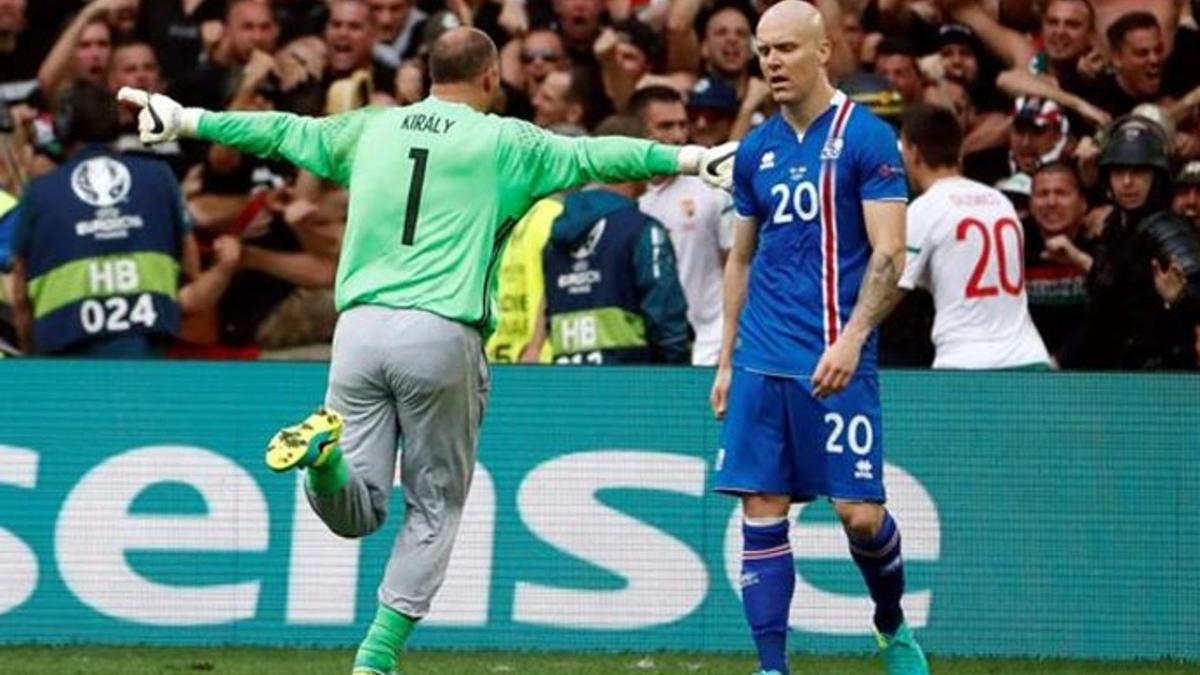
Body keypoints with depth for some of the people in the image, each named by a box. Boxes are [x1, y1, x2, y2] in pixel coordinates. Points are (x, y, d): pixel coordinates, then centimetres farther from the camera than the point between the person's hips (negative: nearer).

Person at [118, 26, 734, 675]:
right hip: (442, 335, -3)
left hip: (359, 328, 3)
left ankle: (325, 450, -28)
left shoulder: (371, 129, 16)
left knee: (357, 512, 4)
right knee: (435, 507, 9)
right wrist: (690, 159, 14)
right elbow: (595, 155, 5)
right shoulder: (503, 143, 4)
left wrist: (183, 120, 37)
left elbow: (281, 132, 25)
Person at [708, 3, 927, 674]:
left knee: (860, 512, -5)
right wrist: (726, 360, 15)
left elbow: (889, 253, -10)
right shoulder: (756, 150, 12)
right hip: (762, 363, 5)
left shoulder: (866, 137, -5)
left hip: (836, 364, -5)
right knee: (762, 513, -2)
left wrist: (851, 340, -21)